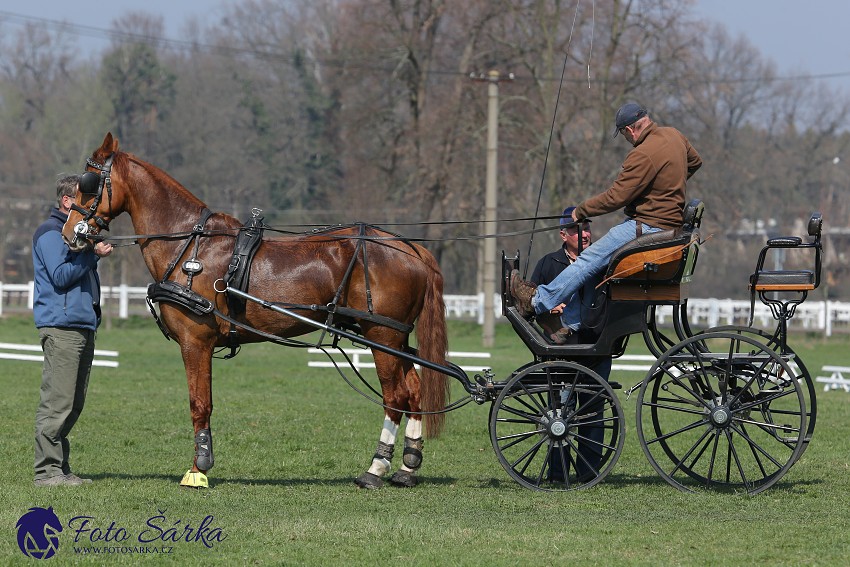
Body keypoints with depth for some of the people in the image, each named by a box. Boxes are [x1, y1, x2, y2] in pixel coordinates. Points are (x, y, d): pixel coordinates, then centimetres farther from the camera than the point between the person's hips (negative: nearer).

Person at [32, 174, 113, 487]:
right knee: (57, 402, -11)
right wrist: (93, 255, -14)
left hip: (83, 325, 10)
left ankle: (60, 467, 13)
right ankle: (47, 470, -11)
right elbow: (61, 276, -17)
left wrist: (94, 254, 15)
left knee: (73, 405, 10)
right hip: (61, 327, -10)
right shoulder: (51, 232, -7)